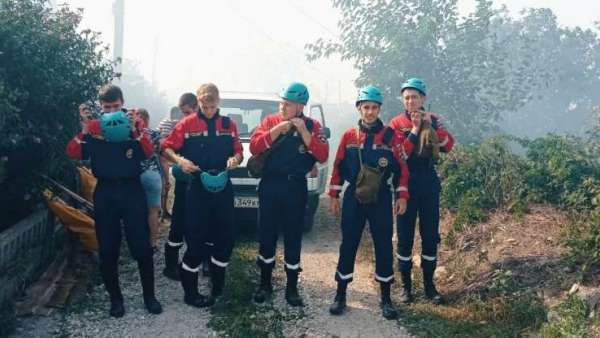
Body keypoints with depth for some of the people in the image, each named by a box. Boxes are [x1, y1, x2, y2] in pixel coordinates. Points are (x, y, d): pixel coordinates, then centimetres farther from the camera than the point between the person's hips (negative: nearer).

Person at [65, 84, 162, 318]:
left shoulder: (133, 124, 3)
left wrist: (136, 130, -24)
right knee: (107, 250, 6)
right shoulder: (93, 127, 5)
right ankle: (115, 298, 20)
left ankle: (149, 296, 13)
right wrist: (84, 131, -21)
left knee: (142, 247, -1)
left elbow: (148, 153, -10)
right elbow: (73, 153, -6)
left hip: (132, 190, -1)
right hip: (105, 193, 1)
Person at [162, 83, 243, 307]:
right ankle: (190, 292, 11)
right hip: (197, 188, -4)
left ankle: (218, 287, 27)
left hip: (223, 187, 4)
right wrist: (180, 160, -19)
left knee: (227, 237, 8)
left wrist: (235, 159, -9)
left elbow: (239, 152, 13)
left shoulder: (228, 125, 8)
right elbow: (166, 148, -1)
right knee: (196, 239, -3)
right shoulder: (187, 124, -3)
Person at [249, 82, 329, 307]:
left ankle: (292, 288, 17)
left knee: (293, 238, 5)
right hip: (269, 185, 1)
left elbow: (322, 156, -11)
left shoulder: (312, 126, 1)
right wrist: (277, 130, -17)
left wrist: (303, 131, -16)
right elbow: (254, 147, -8)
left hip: (296, 188, -1)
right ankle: (265, 284, 23)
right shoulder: (270, 121, 3)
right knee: (266, 236, 8)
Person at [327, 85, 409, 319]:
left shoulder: (391, 136, -1)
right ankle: (340, 295, 17)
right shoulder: (348, 136, 3)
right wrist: (334, 195, 6)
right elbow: (339, 167, 8)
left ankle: (386, 298, 16)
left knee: (384, 247, 4)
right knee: (348, 246, 6)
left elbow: (401, 168, 1)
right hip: (353, 199, 1)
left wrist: (402, 196, -5)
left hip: (381, 199, -1)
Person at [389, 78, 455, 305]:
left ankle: (429, 284, 18)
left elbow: (447, 146, -9)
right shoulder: (397, 123, -1)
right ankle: (406, 285, 14)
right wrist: (414, 130, -17)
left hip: (429, 184, 2)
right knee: (405, 236, 3)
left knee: (430, 235, 7)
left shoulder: (433, 120, 6)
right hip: (406, 184, -2)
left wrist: (431, 124, -18)